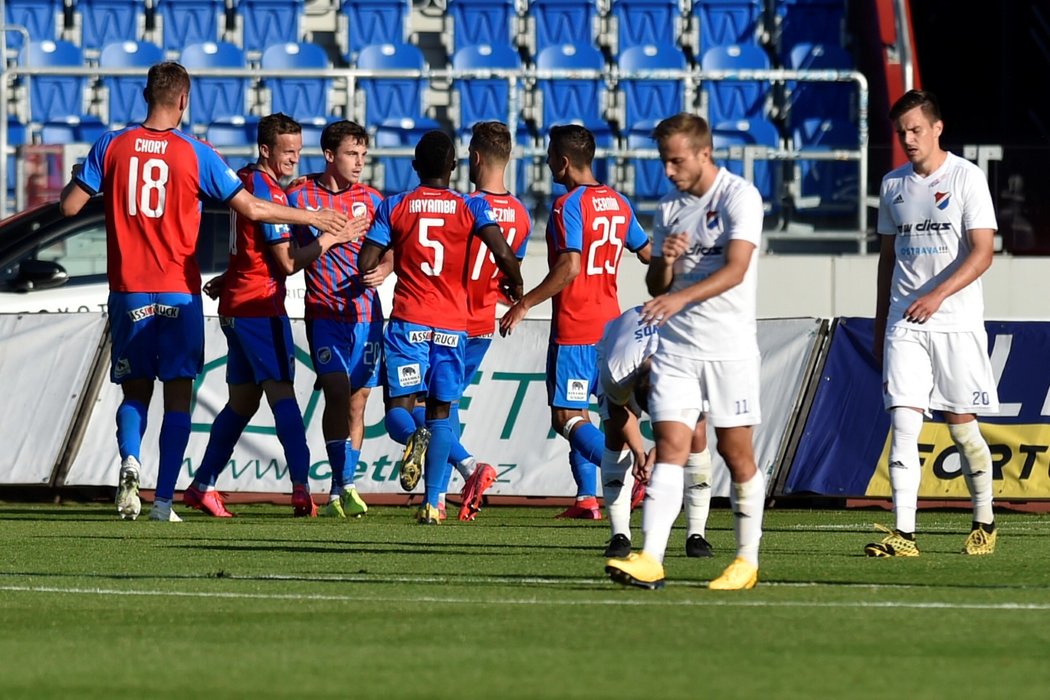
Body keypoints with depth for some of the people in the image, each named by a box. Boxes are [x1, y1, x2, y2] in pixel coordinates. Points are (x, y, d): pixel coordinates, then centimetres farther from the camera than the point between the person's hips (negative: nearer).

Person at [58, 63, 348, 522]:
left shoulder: (111, 146, -1)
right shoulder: (195, 153, -5)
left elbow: (70, 205, 1)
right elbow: (251, 209, -6)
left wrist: (73, 183, 24)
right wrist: (312, 218, 6)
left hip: (128, 290, 2)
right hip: (179, 293, -2)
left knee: (135, 391, 13)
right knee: (178, 394, 4)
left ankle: (130, 459, -16)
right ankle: (164, 499, -3)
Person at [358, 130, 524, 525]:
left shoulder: (394, 207, 3)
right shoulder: (472, 207, 2)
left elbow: (366, 265, -1)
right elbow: (503, 253, -11)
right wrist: (515, 286, 9)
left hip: (408, 320, -1)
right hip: (452, 324, 1)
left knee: (398, 406, 3)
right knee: (440, 411, 9)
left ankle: (413, 436, -34)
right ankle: (432, 503, 0)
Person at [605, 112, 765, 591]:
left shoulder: (740, 197, -7)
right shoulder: (669, 209, 12)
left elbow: (736, 269, -20)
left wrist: (681, 296, -32)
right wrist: (666, 261, -7)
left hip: (729, 346, -5)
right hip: (675, 346, 5)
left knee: (736, 451, 2)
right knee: (669, 446, -7)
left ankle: (747, 559, 15)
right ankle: (650, 560, -17)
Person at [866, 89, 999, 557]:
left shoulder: (966, 178, -4)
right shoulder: (893, 185, 11)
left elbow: (982, 254, -11)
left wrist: (937, 295, -23)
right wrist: (880, 326, 19)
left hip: (956, 322, -3)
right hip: (904, 324, 4)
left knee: (962, 426, 3)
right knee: (903, 425, -9)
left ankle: (985, 522, 22)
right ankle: (903, 533, -14)